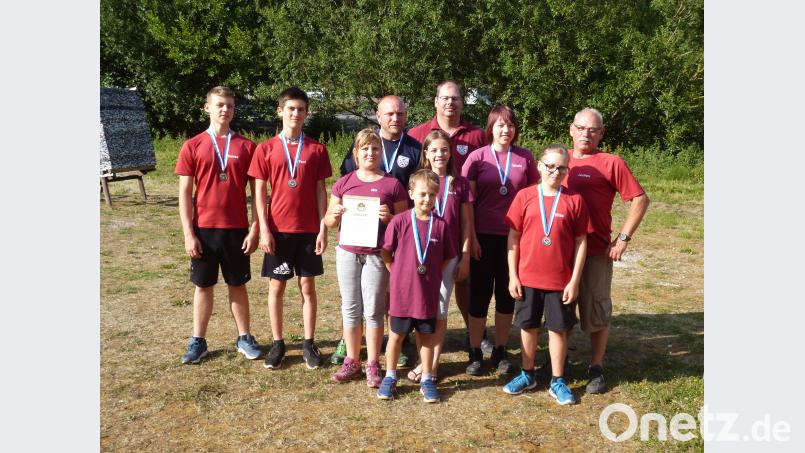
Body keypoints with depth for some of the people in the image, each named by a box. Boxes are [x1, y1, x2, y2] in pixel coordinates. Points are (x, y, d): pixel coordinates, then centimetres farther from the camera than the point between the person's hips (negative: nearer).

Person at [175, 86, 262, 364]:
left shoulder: (246, 146, 1)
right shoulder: (192, 146, 0)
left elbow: (256, 192, 2)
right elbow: (184, 193, 0)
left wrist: (254, 229, -3)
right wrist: (188, 234, -6)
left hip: (237, 229, 0)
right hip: (203, 229, 0)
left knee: (238, 285, 11)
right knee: (203, 286, 10)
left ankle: (244, 338, 23)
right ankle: (198, 341, 21)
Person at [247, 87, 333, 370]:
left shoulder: (316, 150, 2)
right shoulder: (266, 149, 1)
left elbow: (320, 191, 3)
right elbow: (260, 192, 0)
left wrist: (323, 229, -3)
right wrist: (264, 229, -7)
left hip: (308, 229, 0)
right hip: (277, 229, 0)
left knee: (308, 286, 7)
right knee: (276, 286, 7)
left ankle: (309, 343, 17)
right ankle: (277, 343, 20)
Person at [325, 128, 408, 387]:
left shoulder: (392, 184, -1)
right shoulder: (344, 183, 6)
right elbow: (329, 222, 10)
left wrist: (389, 217, -18)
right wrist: (335, 215, -13)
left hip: (377, 255, -2)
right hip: (347, 253, 3)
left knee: (373, 310, 3)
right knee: (350, 309, 10)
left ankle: (373, 365, 16)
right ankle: (351, 361, 22)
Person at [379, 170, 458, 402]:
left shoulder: (441, 225, -5)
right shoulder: (399, 222, -10)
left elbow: (447, 258, 6)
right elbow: (385, 252, 0)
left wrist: (431, 275, 3)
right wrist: (397, 273, 1)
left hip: (428, 294, 2)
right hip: (402, 292, -1)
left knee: (427, 337, 13)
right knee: (396, 335, 12)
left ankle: (427, 380, 27)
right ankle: (390, 377, 28)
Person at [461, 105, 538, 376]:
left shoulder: (525, 158, 3)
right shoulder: (477, 157, -1)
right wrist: (471, 237, -7)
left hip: (515, 236, 2)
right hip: (484, 236, -2)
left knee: (507, 293, 10)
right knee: (480, 292, 5)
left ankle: (500, 351, 23)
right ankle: (475, 353, 16)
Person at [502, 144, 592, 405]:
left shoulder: (574, 200, -4)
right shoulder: (524, 196, -2)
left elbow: (581, 242, -2)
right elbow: (513, 238, 1)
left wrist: (574, 281, -5)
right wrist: (513, 276, -2)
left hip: (561, 281, -1)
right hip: (527, 278, 1)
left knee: (558, 329, 9)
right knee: (528, 326, 13)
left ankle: (558, 382, 22)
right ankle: (527, 375, 30)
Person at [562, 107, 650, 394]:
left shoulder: (612, 163, -4)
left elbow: (640, 200, -5)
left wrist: (623, 239, -9)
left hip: (596, 252, -4)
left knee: (597, 311, 6)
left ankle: (596, 368, 21)